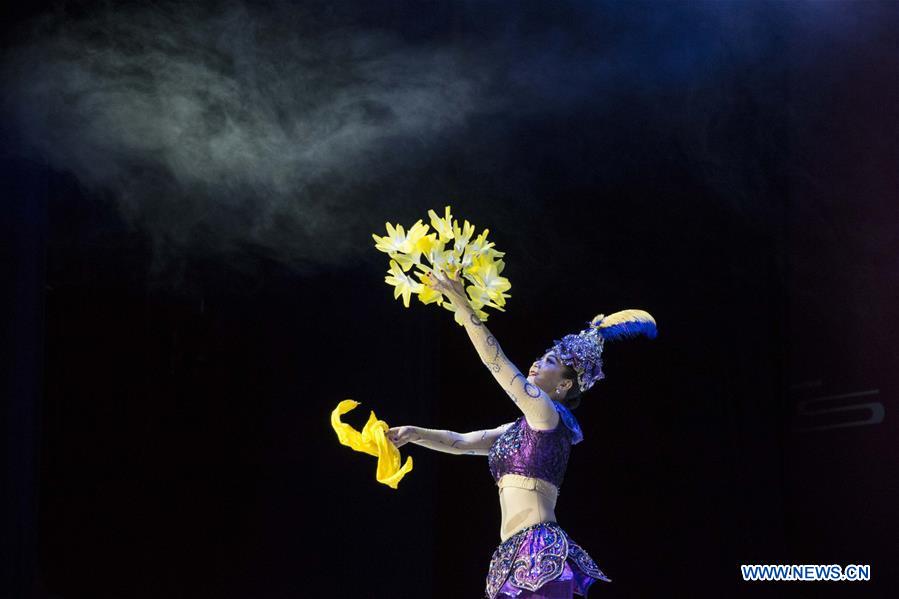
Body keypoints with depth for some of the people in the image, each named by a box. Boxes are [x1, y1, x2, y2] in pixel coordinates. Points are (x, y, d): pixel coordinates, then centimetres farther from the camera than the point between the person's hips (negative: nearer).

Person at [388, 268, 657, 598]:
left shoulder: (547, 413, -1)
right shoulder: (519, 428, 24)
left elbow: (495, 359, -7)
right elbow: (462, 442, 24)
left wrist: (461, 303, -7)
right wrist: (413, 434, 12)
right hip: (515, 554, 9)